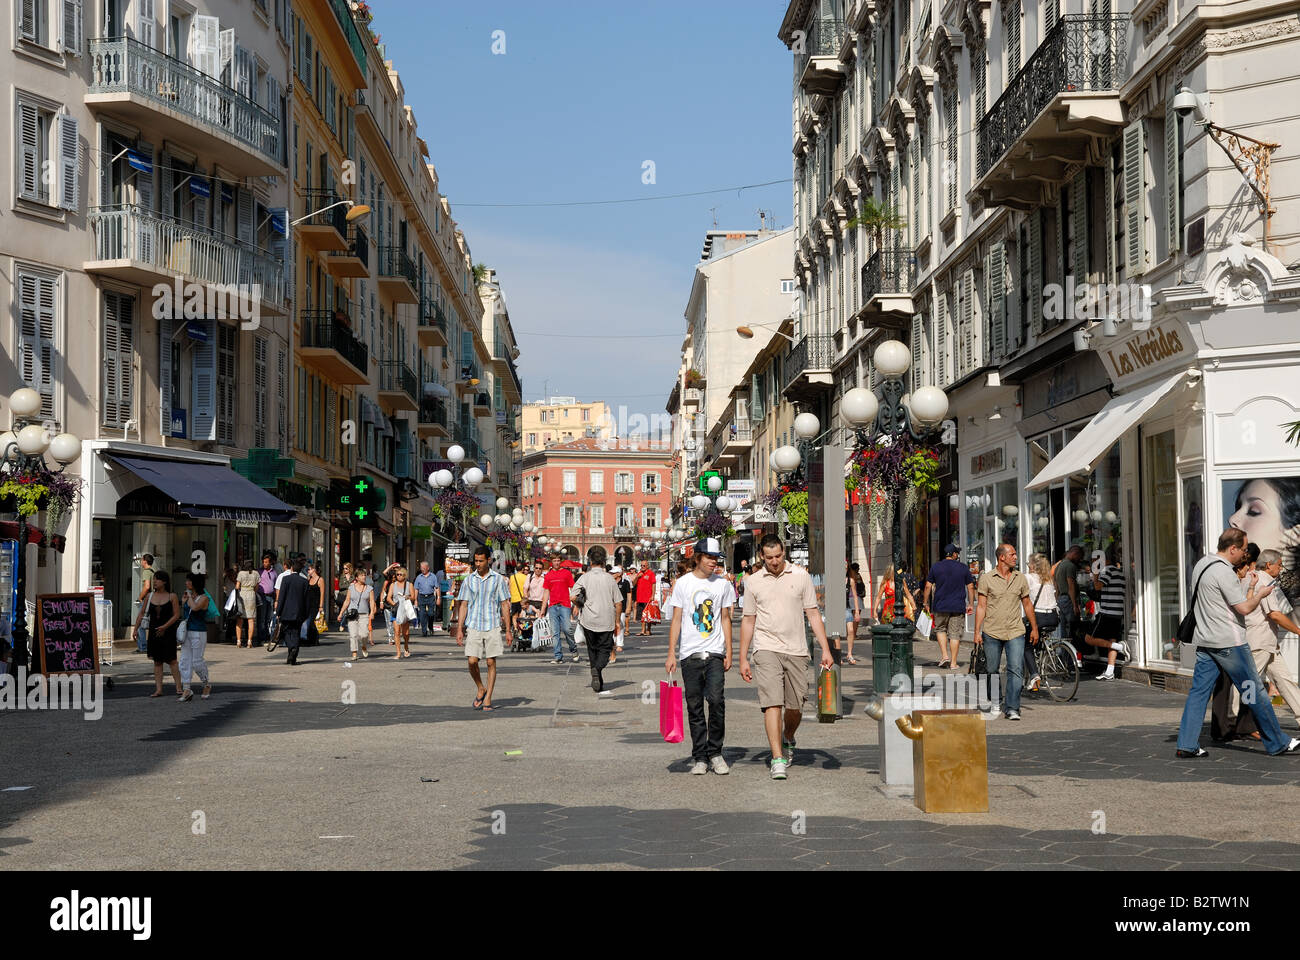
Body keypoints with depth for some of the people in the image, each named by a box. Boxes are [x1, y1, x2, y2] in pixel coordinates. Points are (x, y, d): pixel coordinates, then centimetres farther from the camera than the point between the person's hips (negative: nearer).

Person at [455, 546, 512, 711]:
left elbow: (505, 605, 5)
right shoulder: (468, 580, 6)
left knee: (491, 662, -1)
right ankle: (481, 690, 17)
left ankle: (488, 699, 6)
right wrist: (459, 629, 0)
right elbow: (463, 605, 7)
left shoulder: (498, 579, 3)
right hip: (473, 626, 1)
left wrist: (508, 630, 1)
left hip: (492, 626, -1)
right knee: (472, 661, -8)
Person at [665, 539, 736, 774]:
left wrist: (729, 653, 6)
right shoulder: (683, 583, 4)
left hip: (715, 654, 0)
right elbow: (676, 620, 5)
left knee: (717, 700, -14)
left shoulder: (723, 584, 8)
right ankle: (700, 757, 10)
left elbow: (725, 619, 12)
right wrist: (671, 653, -1)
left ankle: (715, 753, 0)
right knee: (695, 708, 3)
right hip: (690, 655, 0)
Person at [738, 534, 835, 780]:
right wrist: (743, 659, 7)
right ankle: (777, 759, -13)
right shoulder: (754, 582, 6)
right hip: (767, 648, -1)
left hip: (796, 650, 1)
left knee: (795, 706, 6)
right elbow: (748, 621, 10)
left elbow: (813, 614, 7)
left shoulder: (801, 576, 5)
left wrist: (825, 649, 0)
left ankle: (787, 739, 36)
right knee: (772, 703, -13)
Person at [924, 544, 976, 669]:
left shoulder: (936, 567, 2)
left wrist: (927, 603, 10)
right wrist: (971, 604, 12)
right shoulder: (963, 568, 2)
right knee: (955, 634, 4)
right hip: (958, 607, 0)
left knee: (940, 629, 18)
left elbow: (928, 586, 2)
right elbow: (970, 587, 4)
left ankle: (944, 655, 2)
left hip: (940, 607, 0)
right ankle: (953, 662, 4)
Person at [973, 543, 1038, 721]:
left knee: (1016, 669, -11)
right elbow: (981, 606, -1)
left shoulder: (1020, 578, 8)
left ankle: (1012, 708, -10)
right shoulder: (986, 578, -1)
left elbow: (1027, 604, 16)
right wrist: (977, 632, -5)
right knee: (992, 671, 6)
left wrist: (1034, 628, 17)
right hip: (992, 632, -1)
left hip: (1015, 632, 1)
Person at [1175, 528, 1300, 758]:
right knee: (1254, 692, 2)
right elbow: (1244, 608, -16)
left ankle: (1186, 745, 0)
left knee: (1198, 692, 5)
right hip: (1228, 643, -8)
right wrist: (1261, 593, 1)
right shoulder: (1223, 571, -17)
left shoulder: (1201, 564, 11)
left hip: (1204, 642, 8)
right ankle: (1277, 744, 11)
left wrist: (1249, 586, 20)